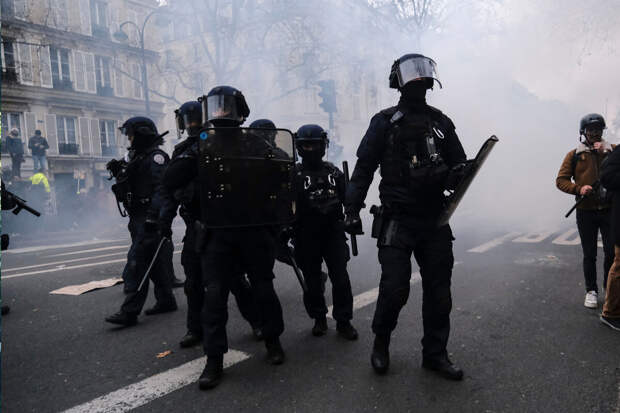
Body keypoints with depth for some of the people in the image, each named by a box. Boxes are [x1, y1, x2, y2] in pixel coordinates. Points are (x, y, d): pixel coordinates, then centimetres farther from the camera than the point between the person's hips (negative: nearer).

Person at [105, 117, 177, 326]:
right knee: (154, 261, 15)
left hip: (149, 218, -10)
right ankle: (166, 300, 25)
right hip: (139, 218, 10)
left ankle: (130, 311, -6)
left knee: (138, 262, -10)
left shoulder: (155, 156, -12)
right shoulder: (138, 157, 19)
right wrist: (119, 171, 12)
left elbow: (161, 188, -24)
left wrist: (153, 215, -30)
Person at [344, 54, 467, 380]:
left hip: (435, 220, 5)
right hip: (397, 221, -4)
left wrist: (458, 176, -6)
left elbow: (458, 163, 18)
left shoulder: (441, 122, 14)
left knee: (438, 289, 8)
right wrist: (352, 209, -10)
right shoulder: (385, 122, 1)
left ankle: (435, 354, 24)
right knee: (394, 288, -6)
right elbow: (364, 167, -2)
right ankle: (381, 342, 22)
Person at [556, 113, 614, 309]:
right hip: (585, 212, 0)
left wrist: (607, 152, -16)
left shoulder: (612, 150, 7)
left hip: (609, 210, 1)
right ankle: (591, 291, 19)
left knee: (612, 252, 2)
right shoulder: (574, 155, 4)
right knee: (589, 255, 7)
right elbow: (561, 180, 0)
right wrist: (579, 189, -16)